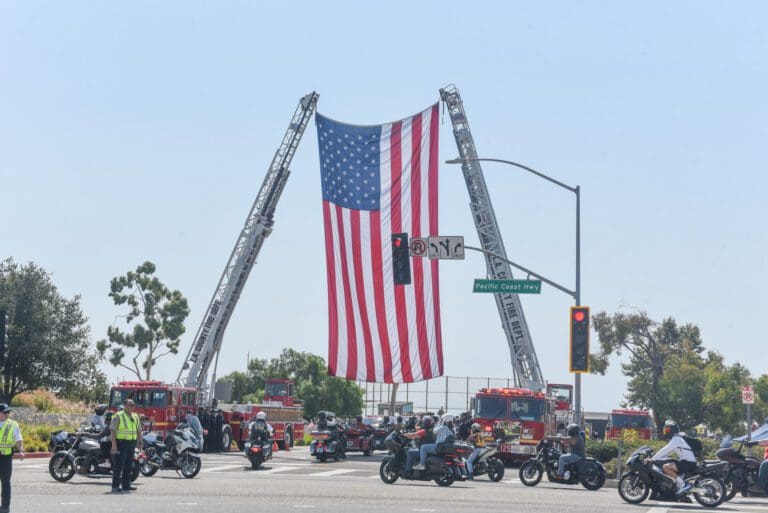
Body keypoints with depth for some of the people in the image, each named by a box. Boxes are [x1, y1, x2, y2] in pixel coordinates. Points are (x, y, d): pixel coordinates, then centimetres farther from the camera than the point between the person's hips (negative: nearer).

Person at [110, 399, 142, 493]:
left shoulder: (135, 417, 13)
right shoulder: (118, 416, -7)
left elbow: (139, 431, 19)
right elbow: (113, 431, -11)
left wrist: (140, 442, 8)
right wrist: (114, 445, -18)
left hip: (131, 444, 6)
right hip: (121, 443, -6)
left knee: (128, 466, 8)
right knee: (118, 465, -6)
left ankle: (126, 485, 14)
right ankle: (115, 486, -5)